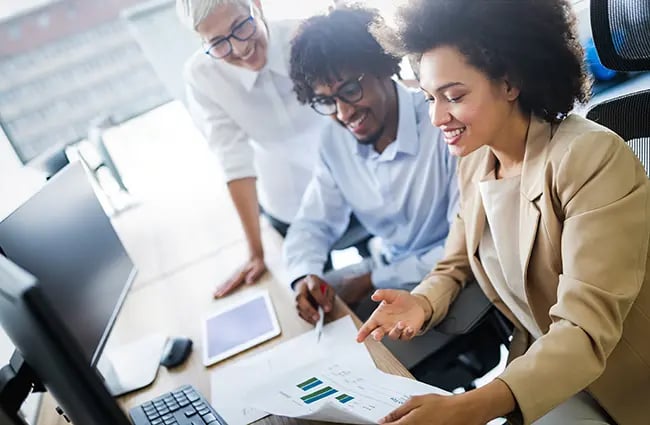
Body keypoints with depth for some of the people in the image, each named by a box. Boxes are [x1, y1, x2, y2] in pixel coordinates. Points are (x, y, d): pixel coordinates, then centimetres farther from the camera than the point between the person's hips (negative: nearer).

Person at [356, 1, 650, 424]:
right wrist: (423, 302, -16)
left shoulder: (592, 158, -24)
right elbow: (456, 266, 7)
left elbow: (587, 332, -29)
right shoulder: (473, 161, -1)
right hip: (539, 365, 6)